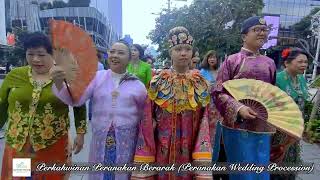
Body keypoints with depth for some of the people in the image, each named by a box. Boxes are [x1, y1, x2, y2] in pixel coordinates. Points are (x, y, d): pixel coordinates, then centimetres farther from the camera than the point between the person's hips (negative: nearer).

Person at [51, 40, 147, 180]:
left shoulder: (136, 84, -2)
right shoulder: (97, 77, -1)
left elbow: (144, 114, 5)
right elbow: (75, 99, -12)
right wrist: (59, 83, -29)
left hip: (126, 140, 0)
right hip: (100, 138, 1)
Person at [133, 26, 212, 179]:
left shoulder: (200, 84, -3)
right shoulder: (158, 82, -7)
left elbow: (204, 122, -4)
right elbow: (148, 121, -6)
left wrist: (202, 160, -13)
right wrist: (144, 159, -9)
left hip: (190, 152, 1)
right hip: (162, 151, -1)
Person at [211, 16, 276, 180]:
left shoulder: (270, 63, 11)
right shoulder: (232, 60, -3)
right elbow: (218, 92, -8)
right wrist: (238, 108, -22)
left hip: (263, 127, 5)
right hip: (237, 125, -4)